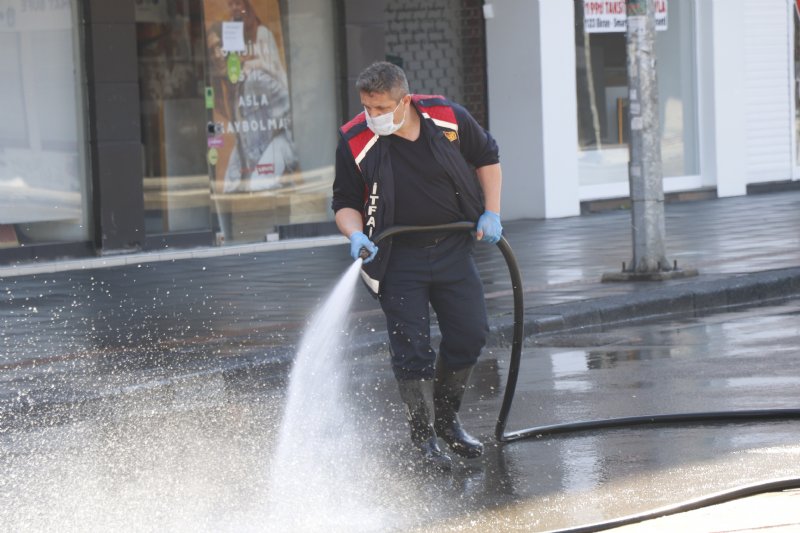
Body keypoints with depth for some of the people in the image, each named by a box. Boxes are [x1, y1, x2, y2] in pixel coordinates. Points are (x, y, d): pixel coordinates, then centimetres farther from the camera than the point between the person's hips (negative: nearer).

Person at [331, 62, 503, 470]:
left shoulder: (448, 118, -11)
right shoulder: (355, 142, -15)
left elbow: (487, 157, 7)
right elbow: (345, 203, -4)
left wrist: (491, 213, 0)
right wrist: (356, 235, -23)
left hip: (452, 248, 3)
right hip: (397, 257, -3)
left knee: (470, 333, 5)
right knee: (411, 348, -5)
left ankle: (446, 418, 26)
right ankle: (423, 437, 10)